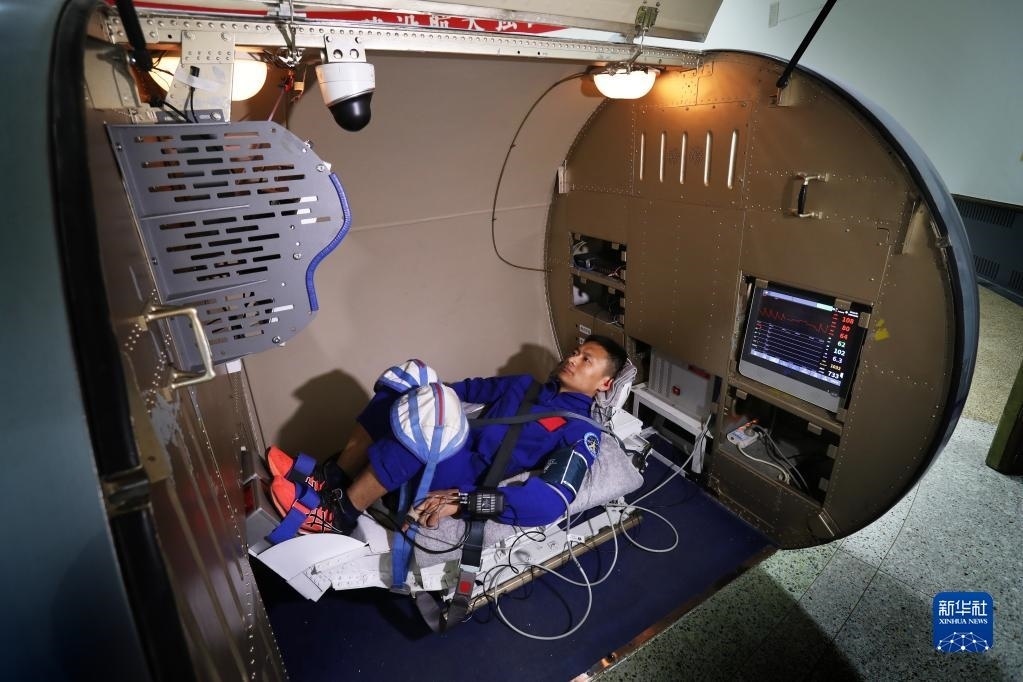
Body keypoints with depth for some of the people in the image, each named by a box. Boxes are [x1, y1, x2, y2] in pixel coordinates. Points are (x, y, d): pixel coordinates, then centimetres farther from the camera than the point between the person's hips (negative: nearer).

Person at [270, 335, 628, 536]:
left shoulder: (582, 432, -5)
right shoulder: (527, 385, 20)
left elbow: (553, 500, -21)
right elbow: (470, 388, 23)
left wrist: (463, 500, -31)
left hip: (473, 479, -7)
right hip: (449, 451, 7)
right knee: (406, 378, -10)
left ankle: (339, 514, -17)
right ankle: (335, 476, -7)